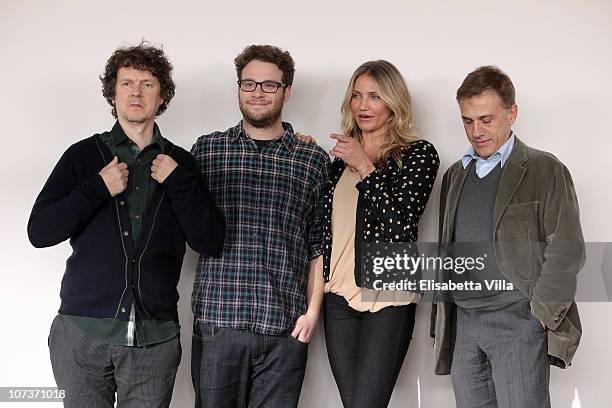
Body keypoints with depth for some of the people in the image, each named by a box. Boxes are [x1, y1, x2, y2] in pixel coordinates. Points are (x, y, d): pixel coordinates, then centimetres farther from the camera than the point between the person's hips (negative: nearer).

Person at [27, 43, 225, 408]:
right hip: (83, 332, 0)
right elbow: (39, 233, -1)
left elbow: (210, 243, 0)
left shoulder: (180, 163, 7)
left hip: (155, 337, 0)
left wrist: (178, 182, -10)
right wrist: (99, 188, -11)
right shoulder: (84, 155, 5)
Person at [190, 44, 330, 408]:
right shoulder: (206, 149, 8)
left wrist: (312, 311, 1)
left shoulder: (314, 160, 7)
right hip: (217, 320, 0)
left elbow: (319, 245, 6)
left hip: (285, 327, 0)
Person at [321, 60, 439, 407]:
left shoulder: (418, 153, 0)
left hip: (389, 297, -5)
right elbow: (323, 222, 14)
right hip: (340, 296, 5)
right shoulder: (340, 158, 14)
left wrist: (363, 166, -12)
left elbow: (403, 222, -12)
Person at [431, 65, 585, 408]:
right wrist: (441, 322, 11)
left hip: (518, 320, -5)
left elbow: (568, 250, -7)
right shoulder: (455, 175, 16)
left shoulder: (545, 170, -1)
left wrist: (540, 315, -11)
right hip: (463, 322, 5)